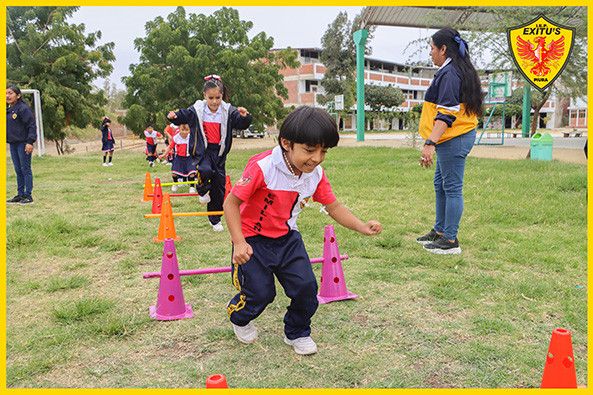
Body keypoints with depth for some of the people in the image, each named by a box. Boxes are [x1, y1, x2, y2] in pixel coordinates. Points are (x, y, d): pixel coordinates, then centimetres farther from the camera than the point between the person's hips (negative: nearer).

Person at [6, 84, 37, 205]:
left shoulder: (23, 108, -10)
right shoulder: (7, 109, 14)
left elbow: (32, 126, -13)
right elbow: (7, 126, 21)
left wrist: (30, 142, -18)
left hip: (23, 143, -8)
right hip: (13, 144, 8)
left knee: (25, 169, -4)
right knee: (18, 170, 11)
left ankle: (28, 196, 2)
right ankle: (20, 195, 18)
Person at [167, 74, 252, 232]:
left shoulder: (228, 111, -5)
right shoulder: (196, 110, -4)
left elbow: (243, 124, -8)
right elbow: (181, 116, 8)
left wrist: (244, 116, -28)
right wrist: (173, 116, -13)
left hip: (219, 152, 2)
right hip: (202, 151, -2)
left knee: (219, 184, 8)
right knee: (205, 170, -34)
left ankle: (215, 219, 25)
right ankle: (202, 190, 5)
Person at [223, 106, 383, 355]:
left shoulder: (316, 174, -9)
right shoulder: (262, 167, -28)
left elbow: (334, 207, -1)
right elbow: (231, 202, -22)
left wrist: (361, 227, -17)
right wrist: (239, 242, -29)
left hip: (287, 238, 5)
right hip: (253, 239, -5)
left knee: (306, 286, -3)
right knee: (260, 293, -1)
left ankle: (297, 333, 26)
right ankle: (239, 317, 37)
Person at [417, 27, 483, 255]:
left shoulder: (449, 74, -15)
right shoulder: (460, 71, 18)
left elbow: (446, 114, -24)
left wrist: (430, 143, -29)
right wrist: (433, 142, 21)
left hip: (454, 140, -11)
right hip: (451, 141, 11)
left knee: (452, 188, -5)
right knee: (440, 185, 18)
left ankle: (450, 240, 2)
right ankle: (440, 231, 29)